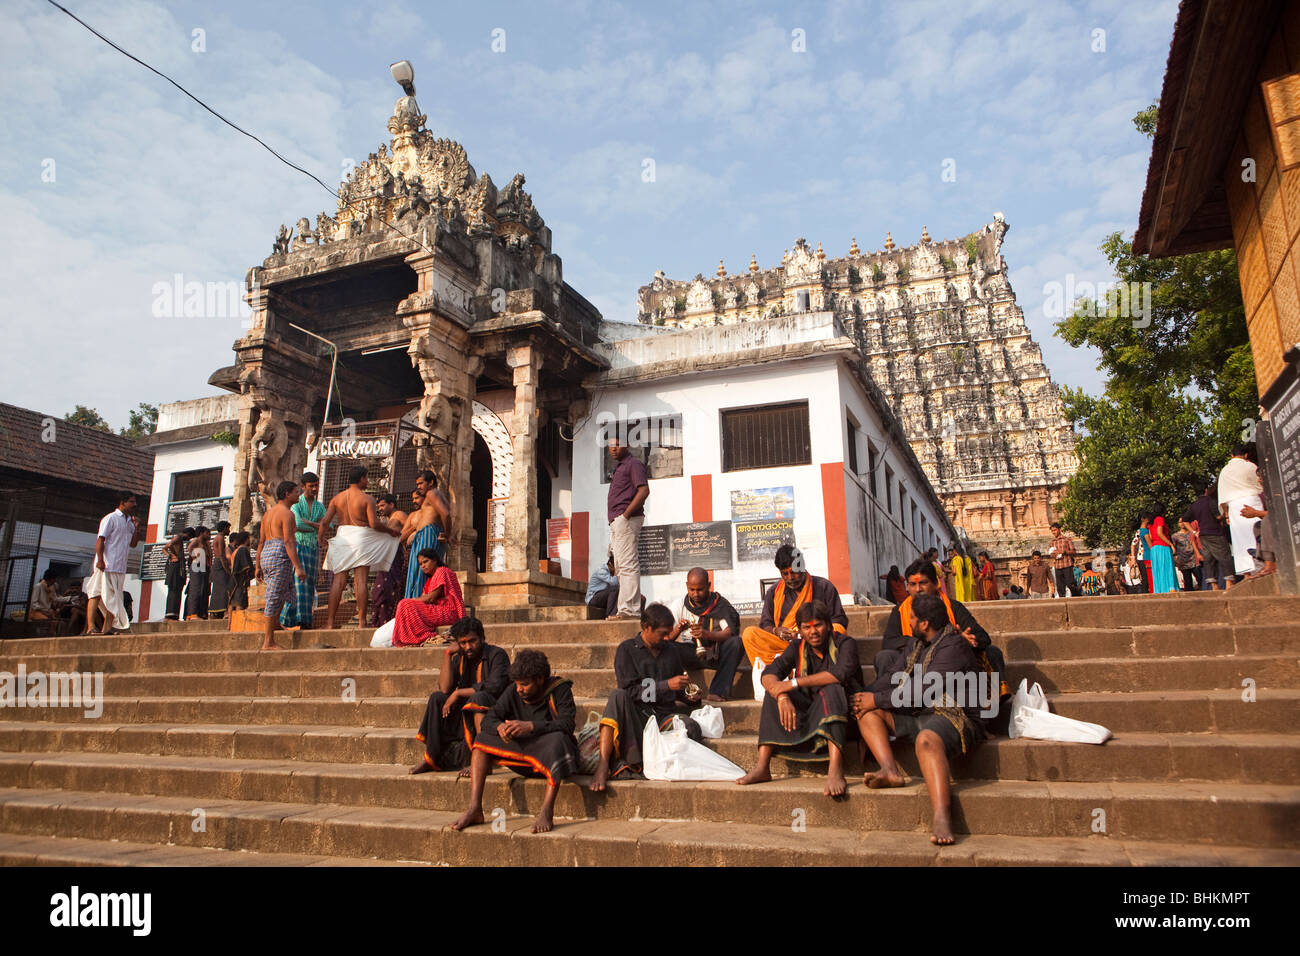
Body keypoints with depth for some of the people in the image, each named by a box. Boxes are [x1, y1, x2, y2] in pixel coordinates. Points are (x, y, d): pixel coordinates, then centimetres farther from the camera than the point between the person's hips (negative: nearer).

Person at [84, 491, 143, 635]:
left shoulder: (129, 522, 19)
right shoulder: (110, 518, -4)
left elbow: (133, 544, 17)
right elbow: (100, 539, -11)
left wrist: (137, 528, 2)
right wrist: (100, 560, -20)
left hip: (120, 567, 8)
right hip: (106, 565, -8)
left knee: (114, 598, 6)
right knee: (97, 593, -9)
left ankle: (107, 628, 9)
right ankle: (90, 627, -13)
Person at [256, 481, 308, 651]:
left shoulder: (269, 513, 19)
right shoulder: (287, 514, -9)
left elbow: (261, 542, 19)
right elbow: (288, 542, -17)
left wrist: (258, 566, 22)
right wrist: (298, 567, -20)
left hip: (266, 556, 9)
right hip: (280, 558, -9)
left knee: (287, 592, 19)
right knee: (274, 599, -5)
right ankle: (269, 643, -1)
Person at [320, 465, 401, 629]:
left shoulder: (337, 498, 7)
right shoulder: (367, 499, -6)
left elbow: (325, 521, 3)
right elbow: (374, 524, -14)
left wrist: (320, 537, 20)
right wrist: (391, 531, 2)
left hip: (342, 537, 4)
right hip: (361, 538, -4)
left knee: (338, 581, 6)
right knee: (362, 581, -1)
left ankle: (330, 622, 6)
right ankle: (362, 621, 0)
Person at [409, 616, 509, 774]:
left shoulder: (497, 655, -9)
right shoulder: (460, 659, 7)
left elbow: (494, 687, -23)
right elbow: (445, 689, -5)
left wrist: (458, 693, -15)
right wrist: (447, 655, -9)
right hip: (467, 715, 6)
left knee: (479, 697, -33)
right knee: (437, 698, -5)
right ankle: (431, 759, -8)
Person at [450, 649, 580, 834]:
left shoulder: (559, 690, -10)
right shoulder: (513, 691, 3)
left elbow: (567, 723, -24)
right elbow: (488, 720, -1)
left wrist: (531, 727, -35)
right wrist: (500, 727, -25)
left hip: (549, 756, -5)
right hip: (523, 754, 5)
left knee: (557, 739, -37)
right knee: (483, 738, -6)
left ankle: (546, 812, -39)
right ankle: (474, 809, -13)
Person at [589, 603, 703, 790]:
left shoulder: (673, 650, 17)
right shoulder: (627, 650, 3)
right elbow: (629, 690, -7)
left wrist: (689, 696, 5)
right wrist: (666, 685, -14)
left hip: (665, 714, 3)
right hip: (635, 714, -3)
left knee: (692, 729, -30)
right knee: (618, 696, -34)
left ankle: (625, 765, -32)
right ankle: (603, 765, -36)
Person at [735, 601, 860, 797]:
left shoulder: (844, 643, -8)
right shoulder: (797, 647, 4)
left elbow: (841, 673, -29)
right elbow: (769, 674, -10)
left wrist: (794, 683, -29)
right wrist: (782, 696, -32)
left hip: (843, 706, -4)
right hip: (807, 709, 4)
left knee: (831, 688, -33)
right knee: (775, 691, -16)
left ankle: (835, 770, -48)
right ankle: (762, 767, -25)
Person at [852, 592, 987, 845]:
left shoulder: (953, 647, -14)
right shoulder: (915, 643, 16)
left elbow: (921, 691, -18)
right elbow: (893, 677, 18)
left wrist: (876, 699, -11)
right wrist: (866, 696, 0)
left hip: (952, 718, -9)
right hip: (916, 716, 9)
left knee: (927, 739, -40)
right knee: (867, 711, -3)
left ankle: (941, 818, -52)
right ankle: (890, 770, -23)